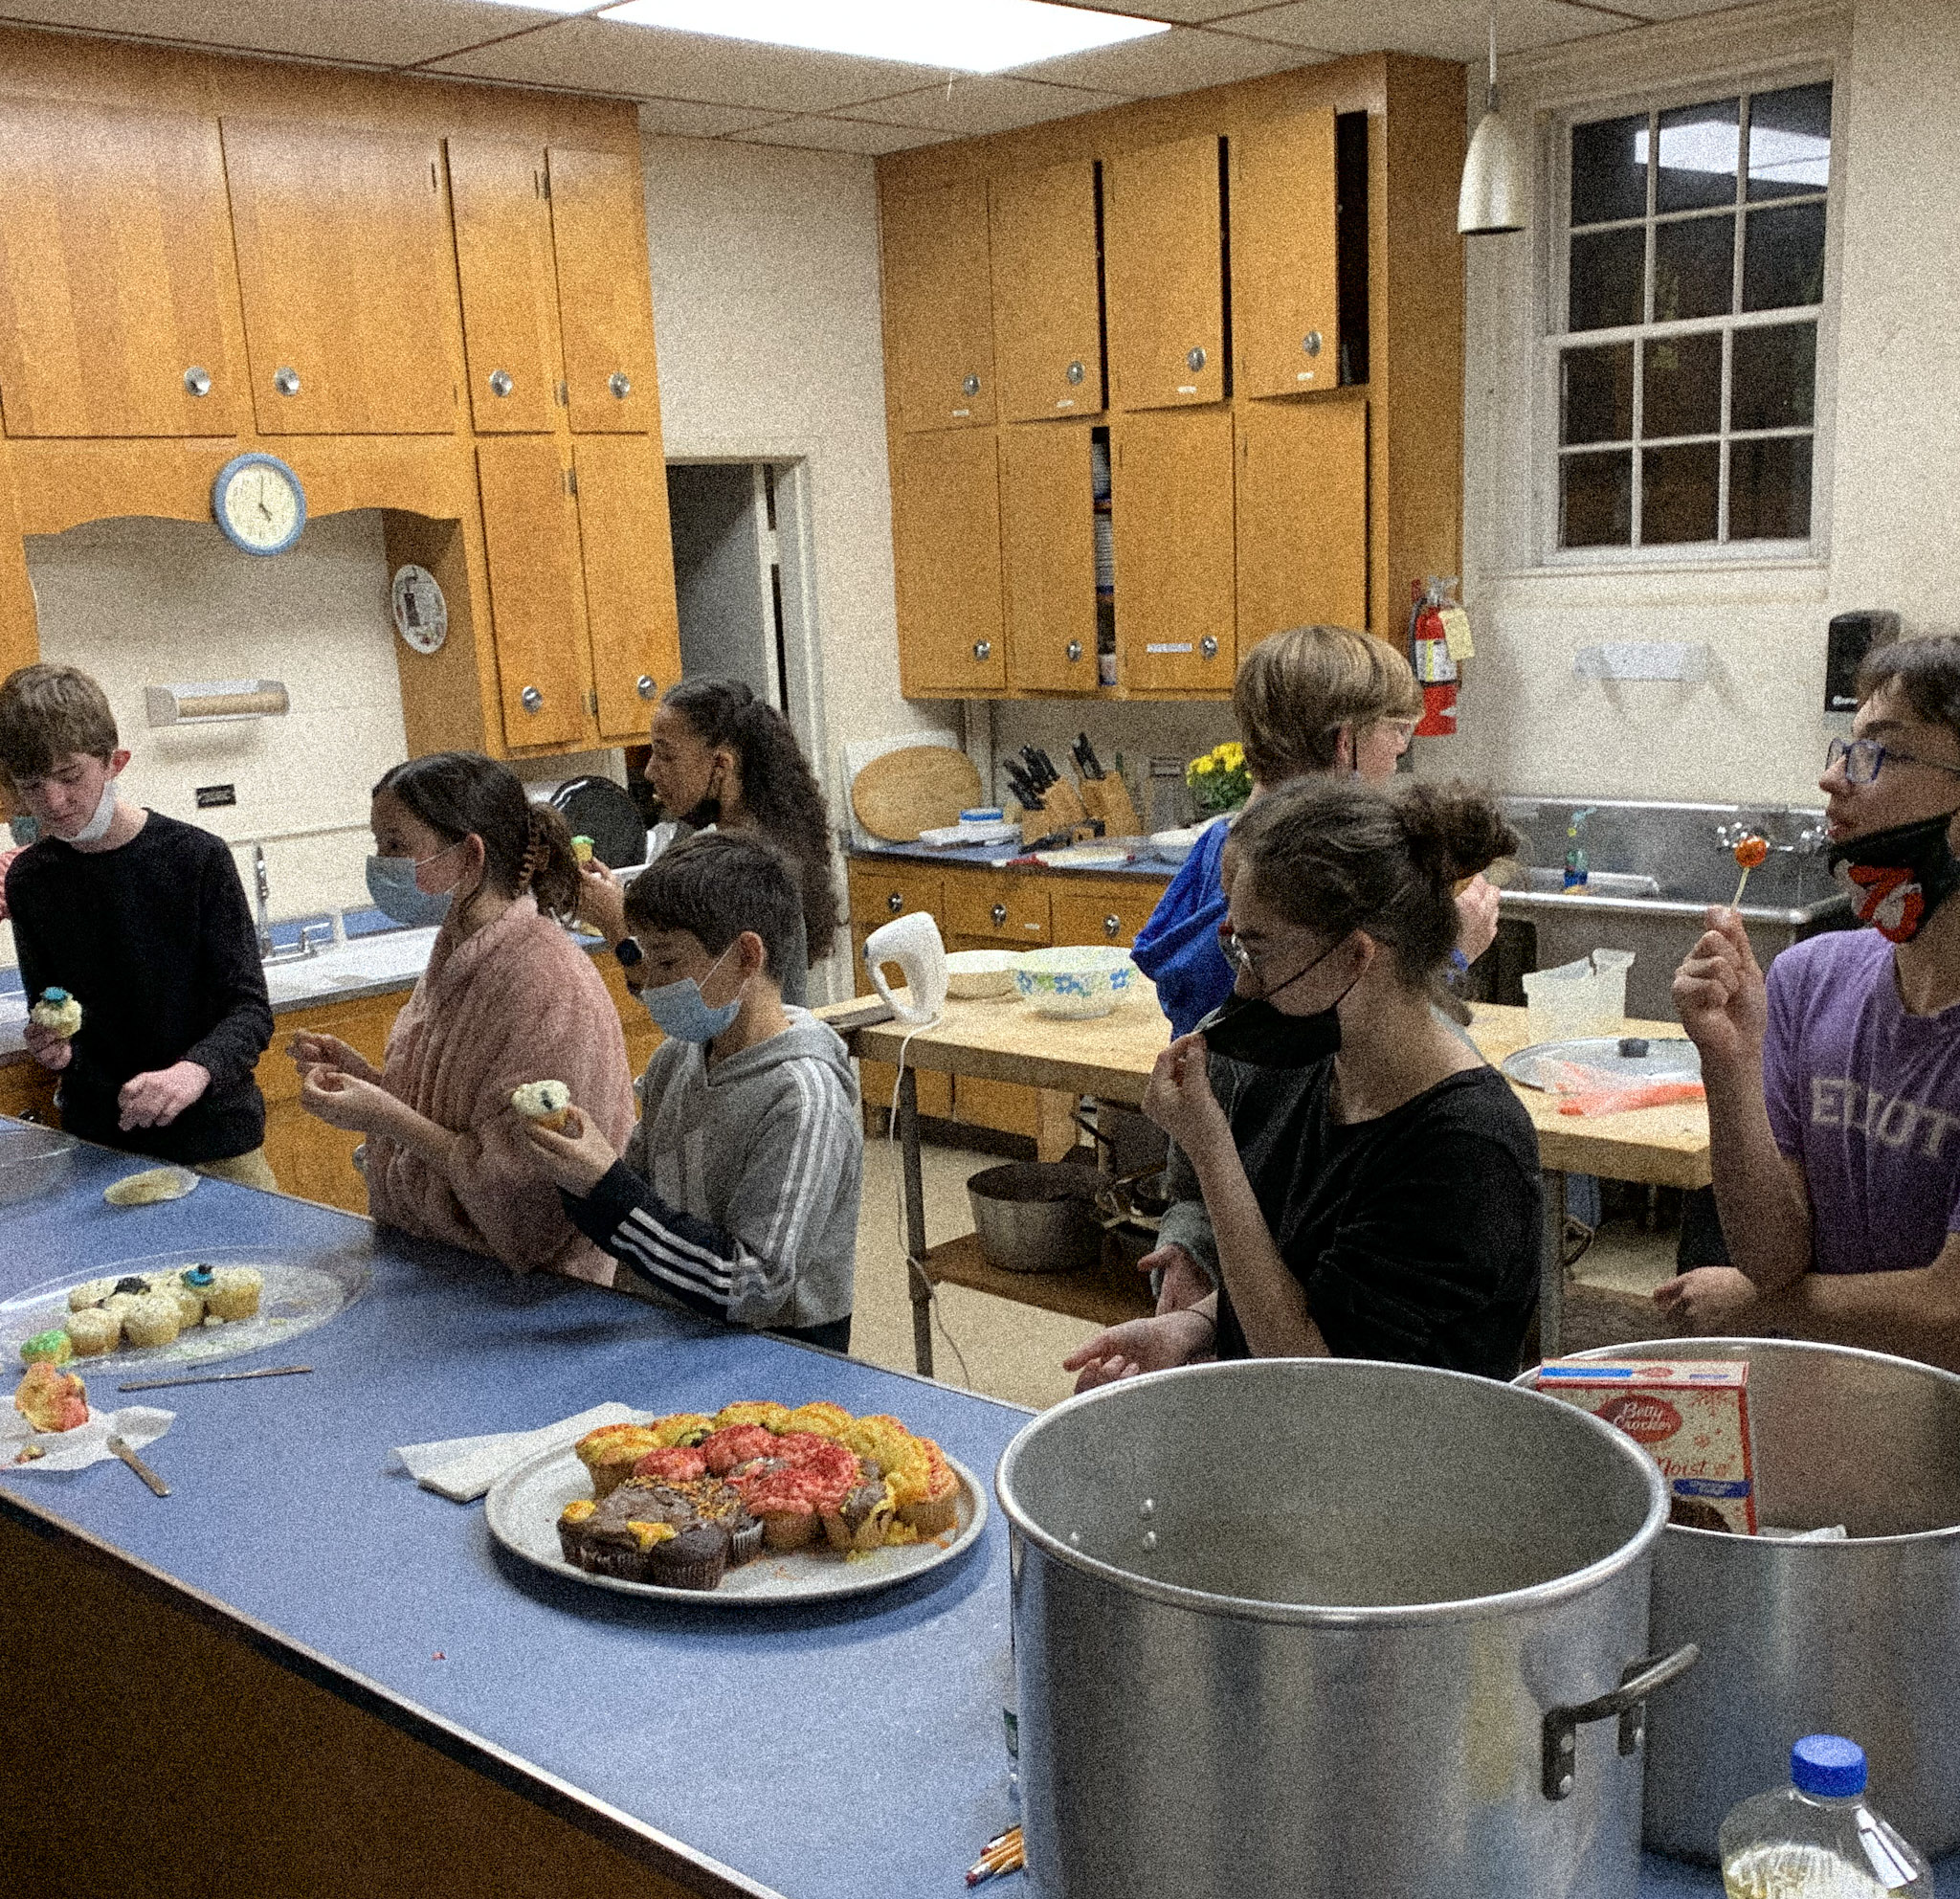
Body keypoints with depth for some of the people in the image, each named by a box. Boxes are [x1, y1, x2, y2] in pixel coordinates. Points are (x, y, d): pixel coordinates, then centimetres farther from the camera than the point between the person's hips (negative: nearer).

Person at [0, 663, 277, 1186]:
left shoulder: (197, 857, -12)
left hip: (214, 1142, -3)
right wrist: (53, 1047, -11)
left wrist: (194, 1071, -32)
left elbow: (251, 1009, -12)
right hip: (94, 1145, 3)